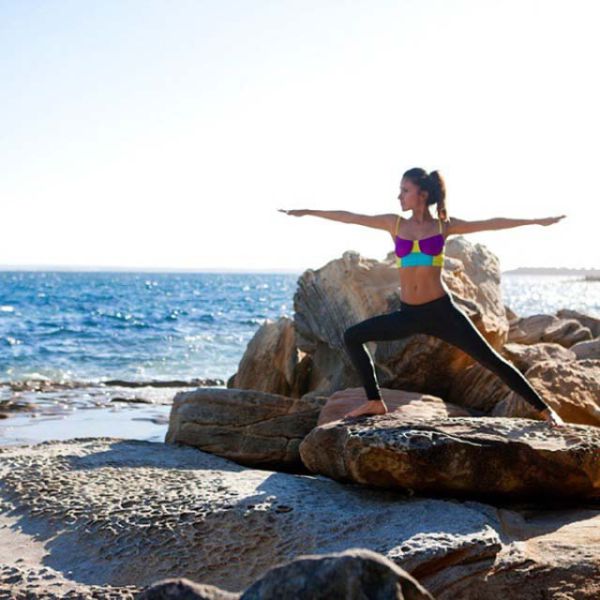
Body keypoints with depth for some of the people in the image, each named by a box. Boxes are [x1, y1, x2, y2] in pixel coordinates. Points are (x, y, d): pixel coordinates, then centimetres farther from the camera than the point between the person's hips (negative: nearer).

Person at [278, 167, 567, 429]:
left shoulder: (443, 225, 0)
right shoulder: (395, 224, 6)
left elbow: (490, 223, 0)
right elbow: (350, 217, 10)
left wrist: (536, 221, -2)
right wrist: (307, 212, 14)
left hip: (441, 310, -4)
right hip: (408, 314, 4)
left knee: (490, 359, -9)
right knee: (352, 337, 2)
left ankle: (544, 410, -2)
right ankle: (375, 401, 11)